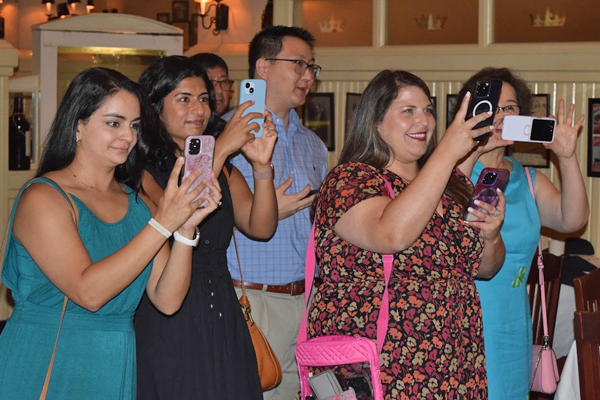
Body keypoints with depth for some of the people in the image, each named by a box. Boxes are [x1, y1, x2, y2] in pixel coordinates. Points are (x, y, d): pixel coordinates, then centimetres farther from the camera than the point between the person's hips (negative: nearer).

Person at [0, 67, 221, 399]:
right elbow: (88, 292, -22)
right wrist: (162, 224, -22)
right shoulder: (42, 197, -11)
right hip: (47, 373, -5)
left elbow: (168, 300, -1)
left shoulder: (137, 203, 6)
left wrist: (186, 228, -15)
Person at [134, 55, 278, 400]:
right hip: (165, 322, -5)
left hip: (221, 315, 5)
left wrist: (262, 166, -15)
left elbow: (261, 228, 1)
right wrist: (220, 149, -21)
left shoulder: (225, 170, 12)